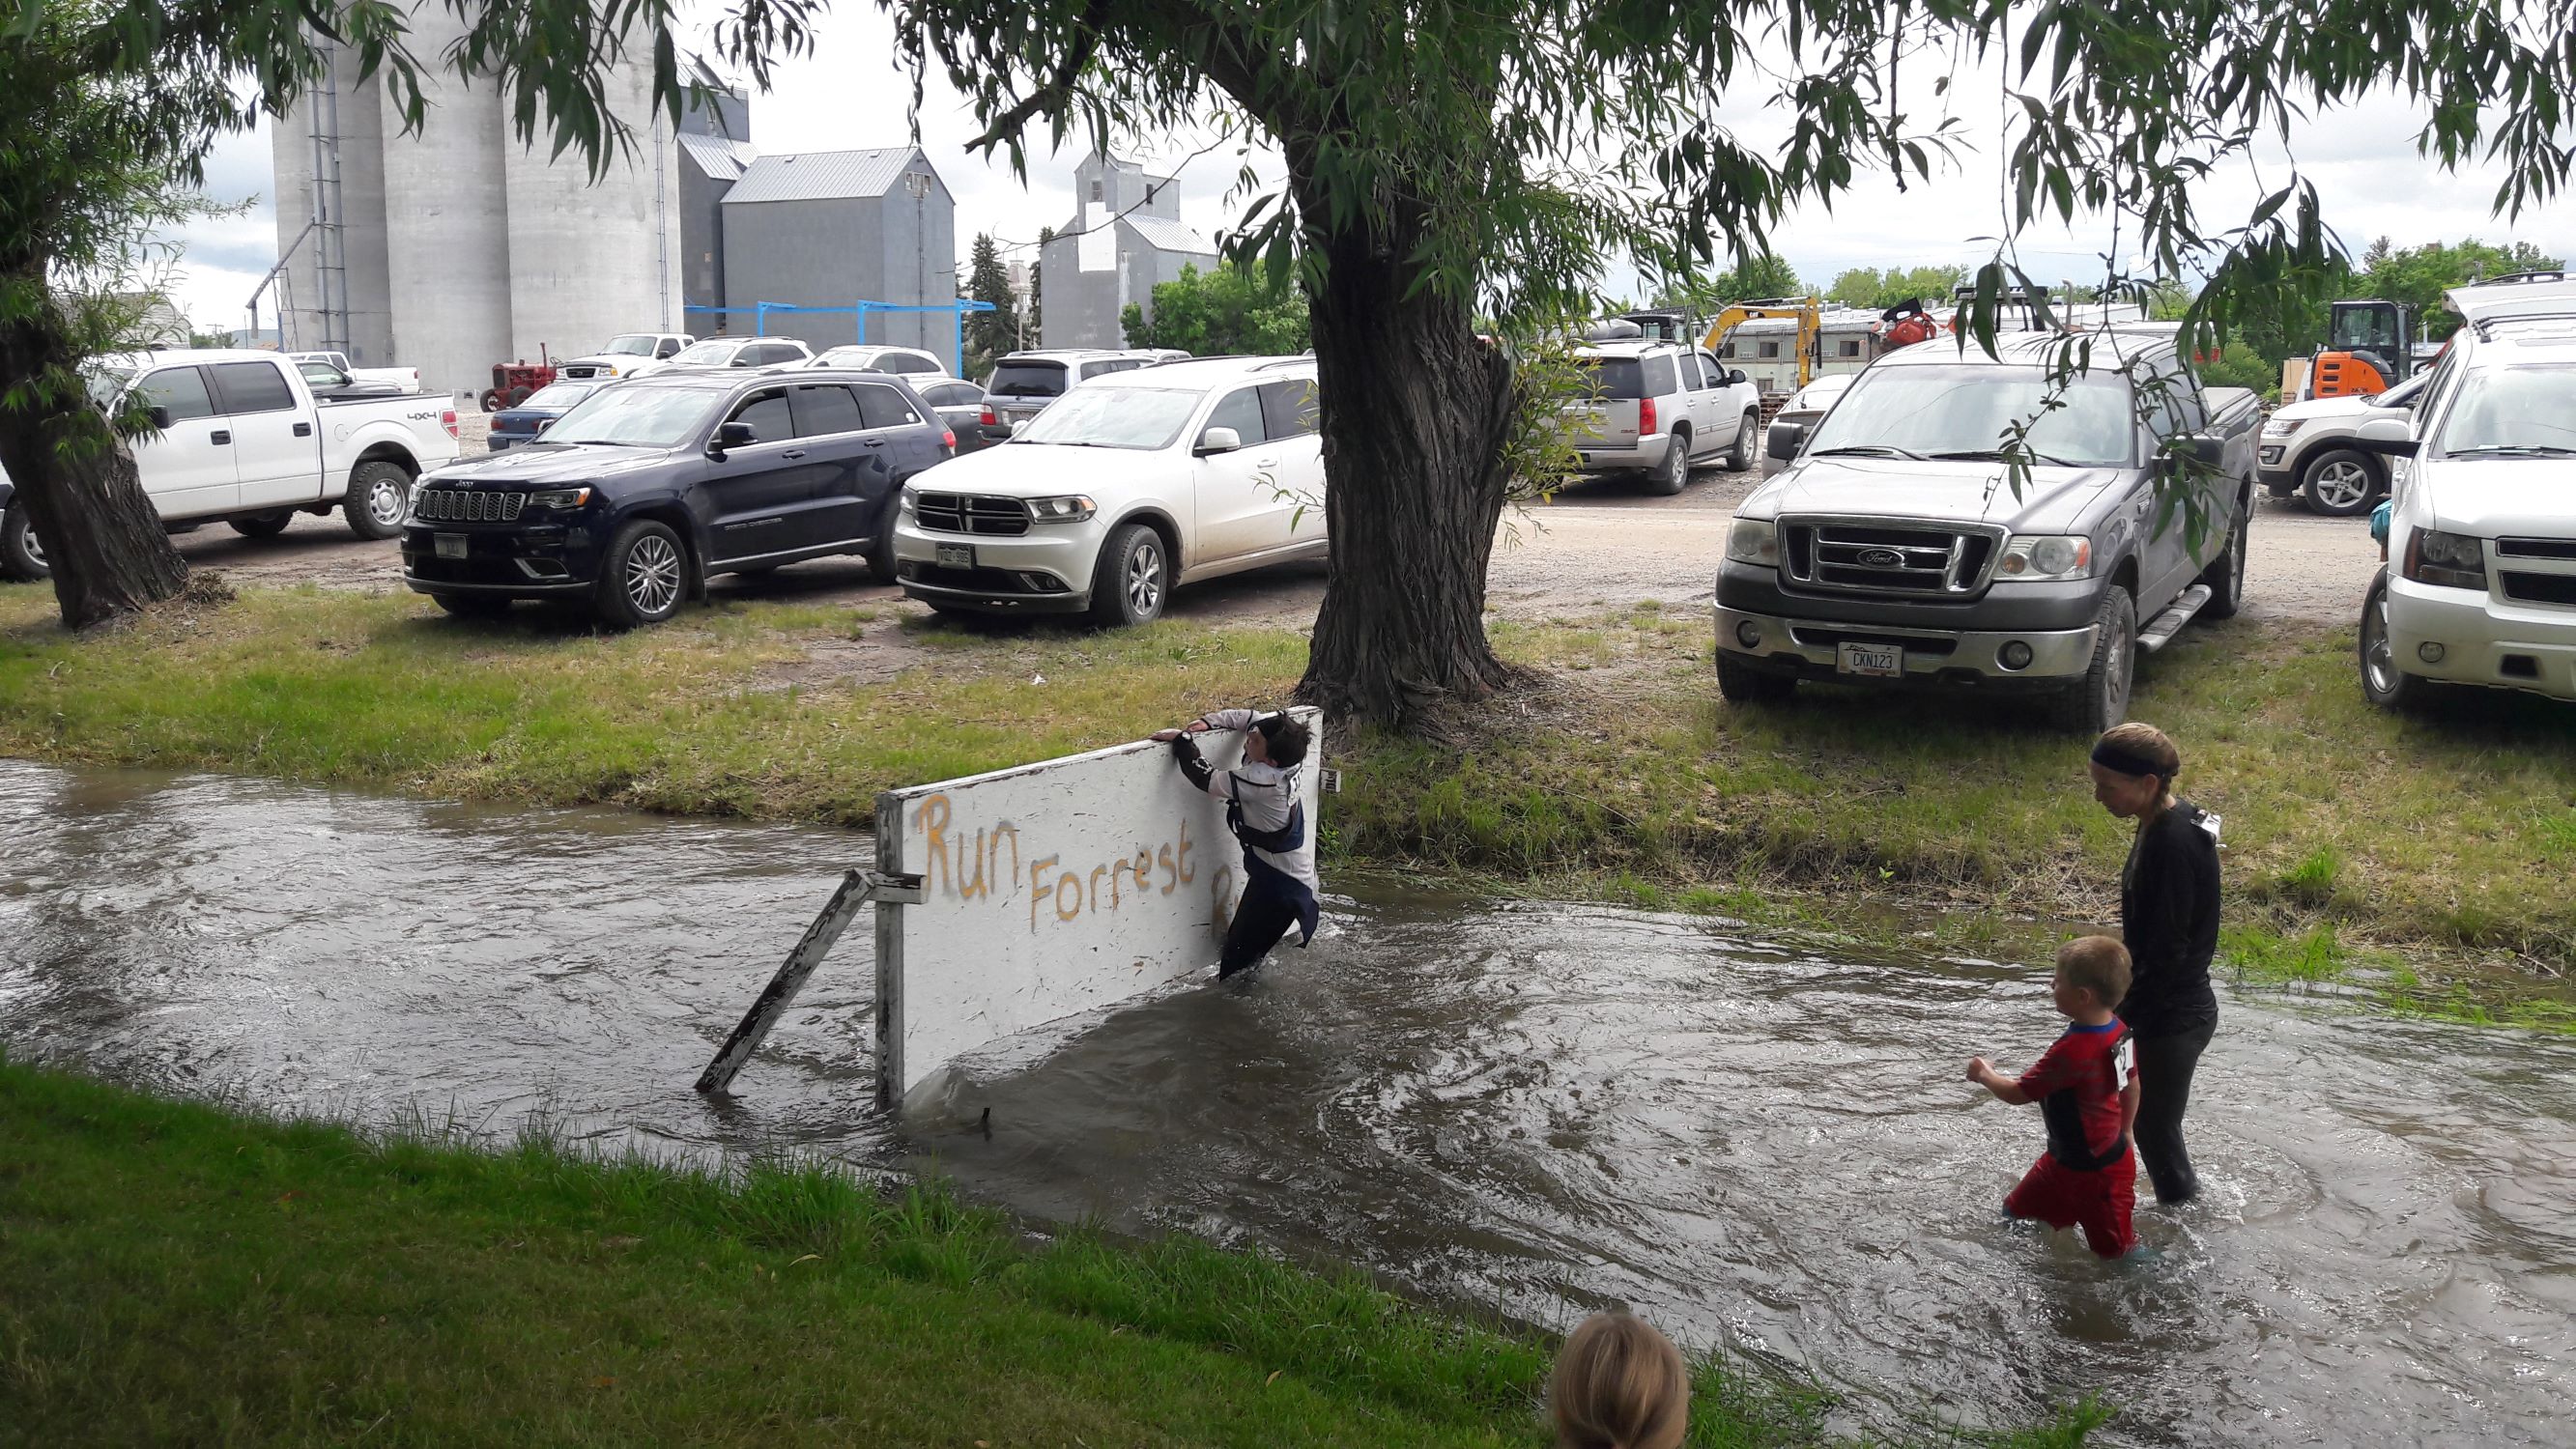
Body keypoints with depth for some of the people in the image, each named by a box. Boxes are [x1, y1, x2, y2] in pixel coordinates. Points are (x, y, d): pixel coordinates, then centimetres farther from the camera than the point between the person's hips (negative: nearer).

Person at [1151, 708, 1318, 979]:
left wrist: (1181, 740, -16)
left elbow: (1206, 778, -25)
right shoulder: (1285, 756, -10)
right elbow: (1249, 717, 7)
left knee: (1240, 951, -4)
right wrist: (1209, 720, -5)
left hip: (1279, 879, -9)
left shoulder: (1261, 781, -32)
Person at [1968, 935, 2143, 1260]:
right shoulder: (2117, 1031, -6)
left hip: (2094, 1172, -10)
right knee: (2016, 1212, 22)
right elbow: (2132, 1086, 9)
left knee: (2115, 1251, 6)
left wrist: (1985, 1075, -3)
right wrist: (2123, 1134, 24)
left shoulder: (2070, 1052, -33)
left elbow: (2017, 1093, -22)